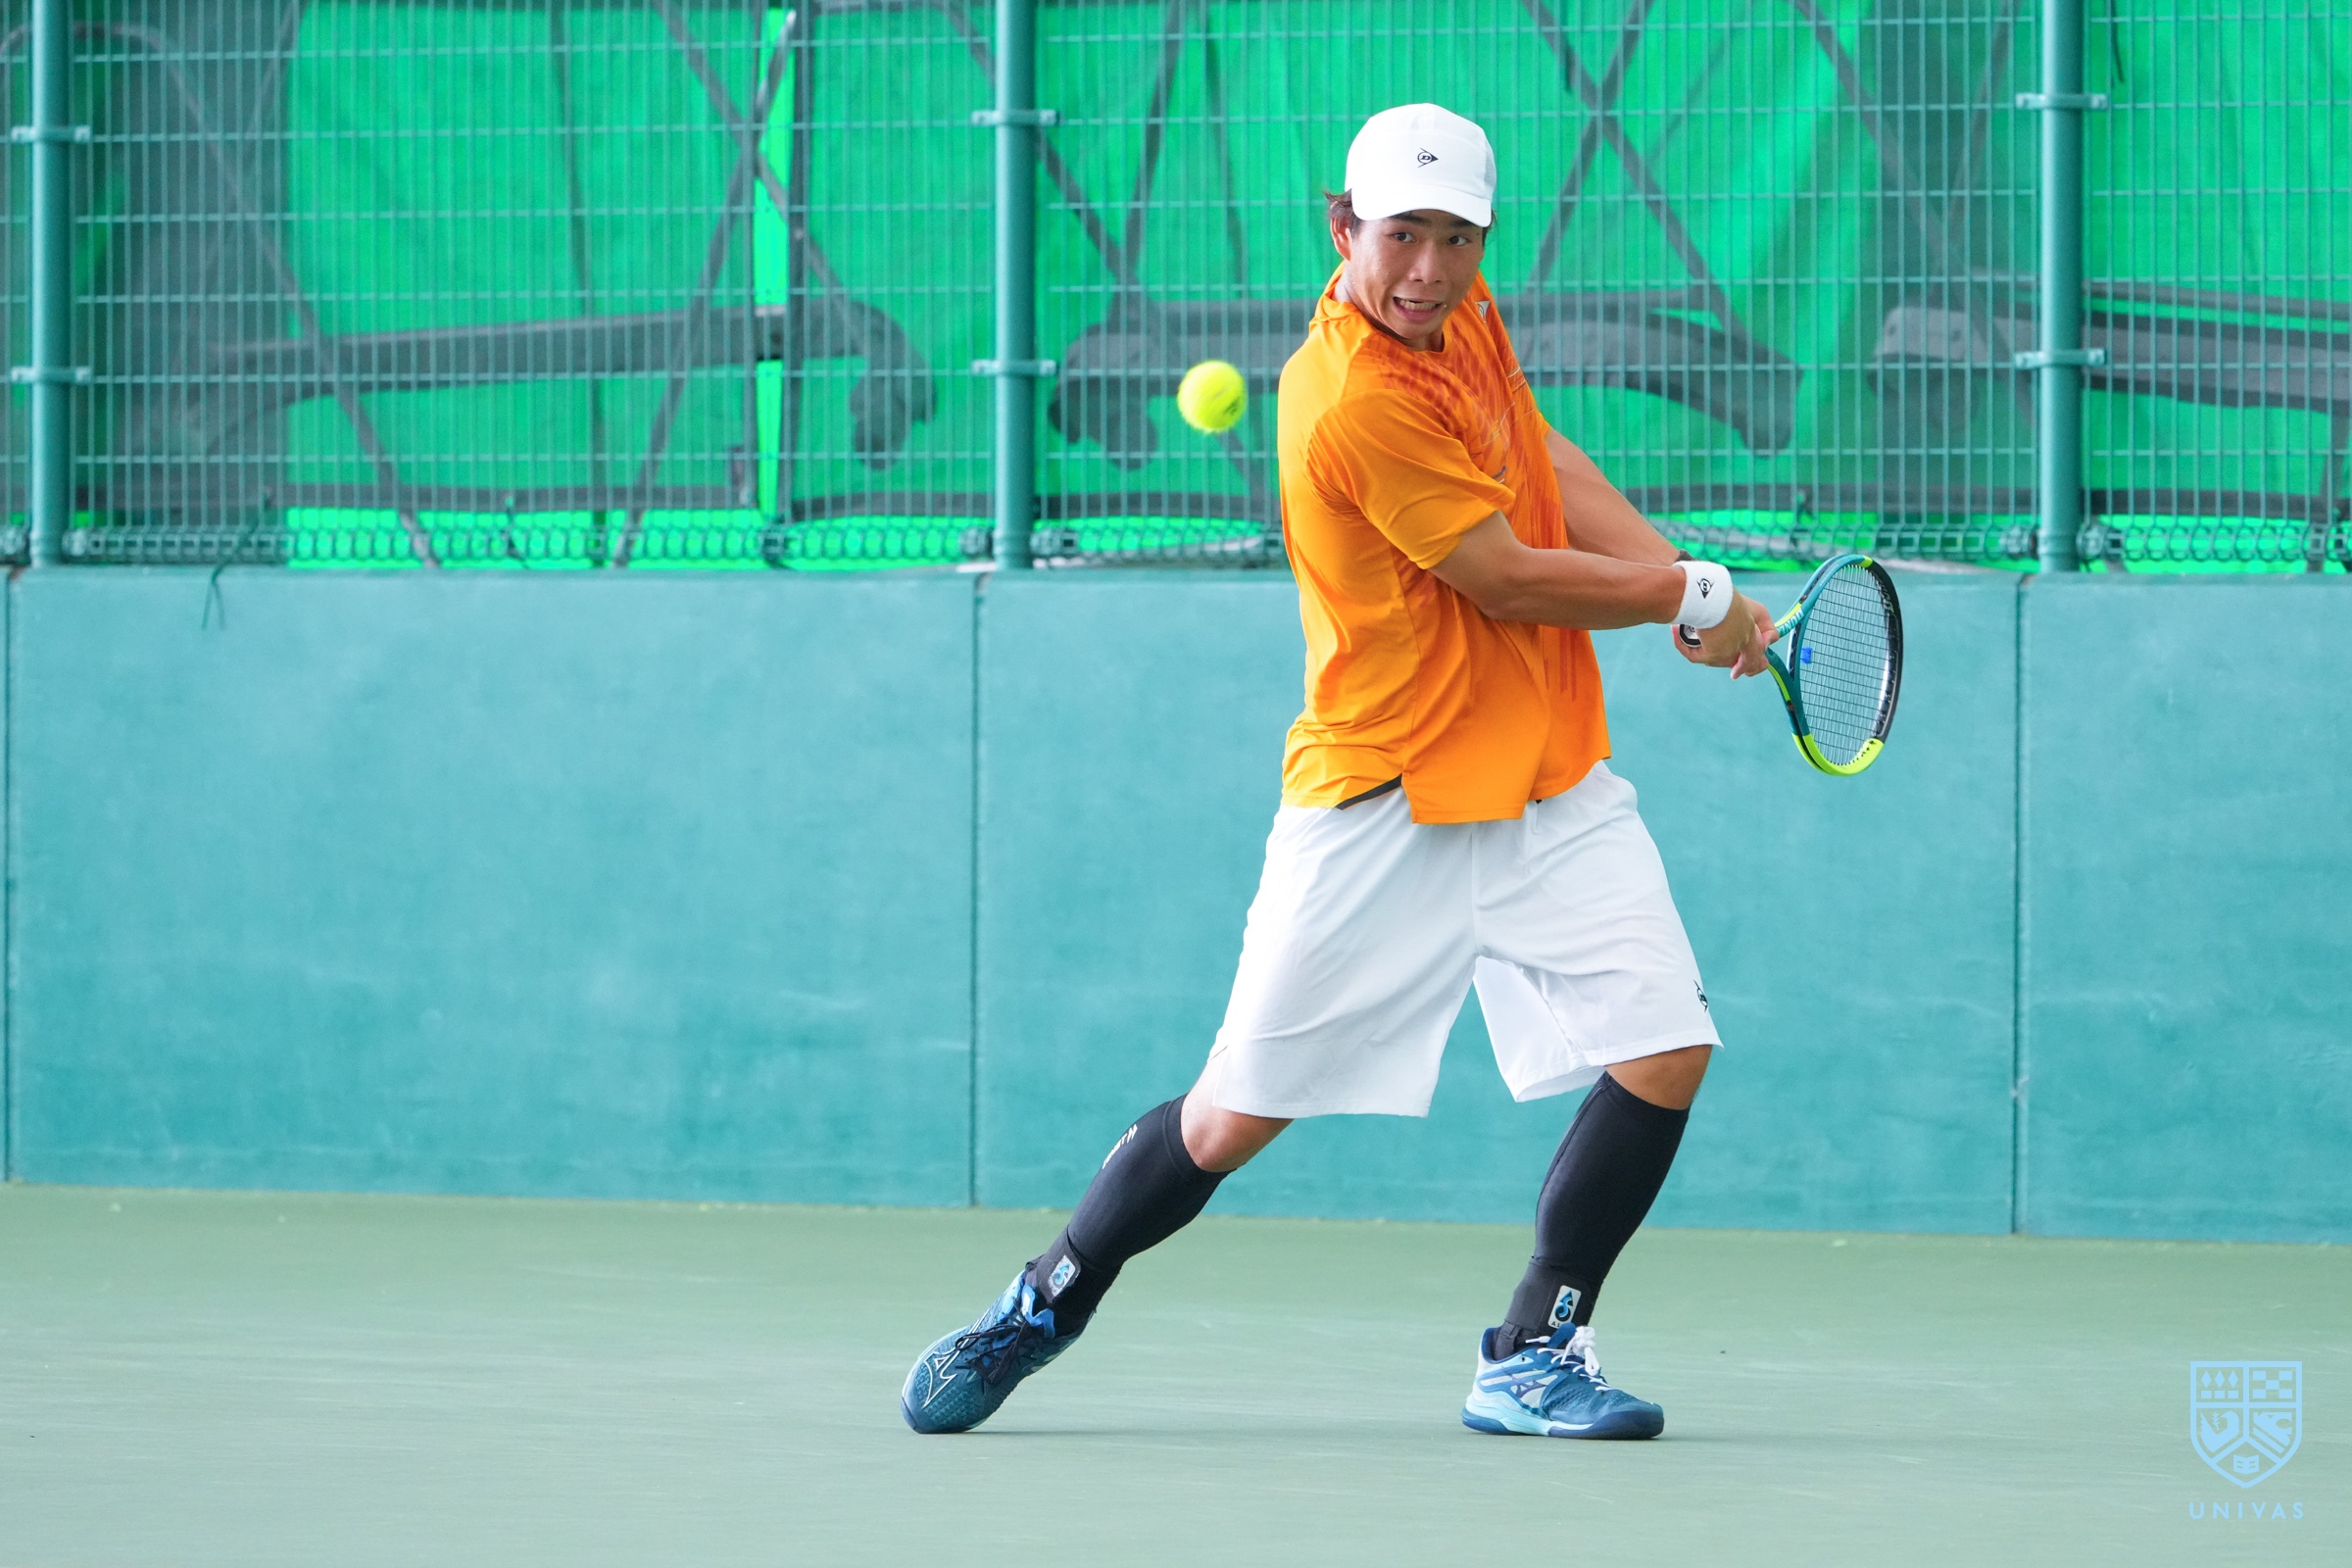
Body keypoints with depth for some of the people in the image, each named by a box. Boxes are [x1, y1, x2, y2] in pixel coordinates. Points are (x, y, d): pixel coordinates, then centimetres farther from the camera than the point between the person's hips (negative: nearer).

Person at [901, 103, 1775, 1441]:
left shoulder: (1467, 320, 3)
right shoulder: (1357, 404, -23)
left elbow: (1552, 470, 17)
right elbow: (1508, 579, -18)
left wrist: (1693, 588, 2)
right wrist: (1693, 594, -5)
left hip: (1553, 792, 7)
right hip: (1383, 810, -7)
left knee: (1668, 1045, -11)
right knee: (1234, 1119, 2)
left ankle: (1533, 1355, 1)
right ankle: (1043, 1309, 26)